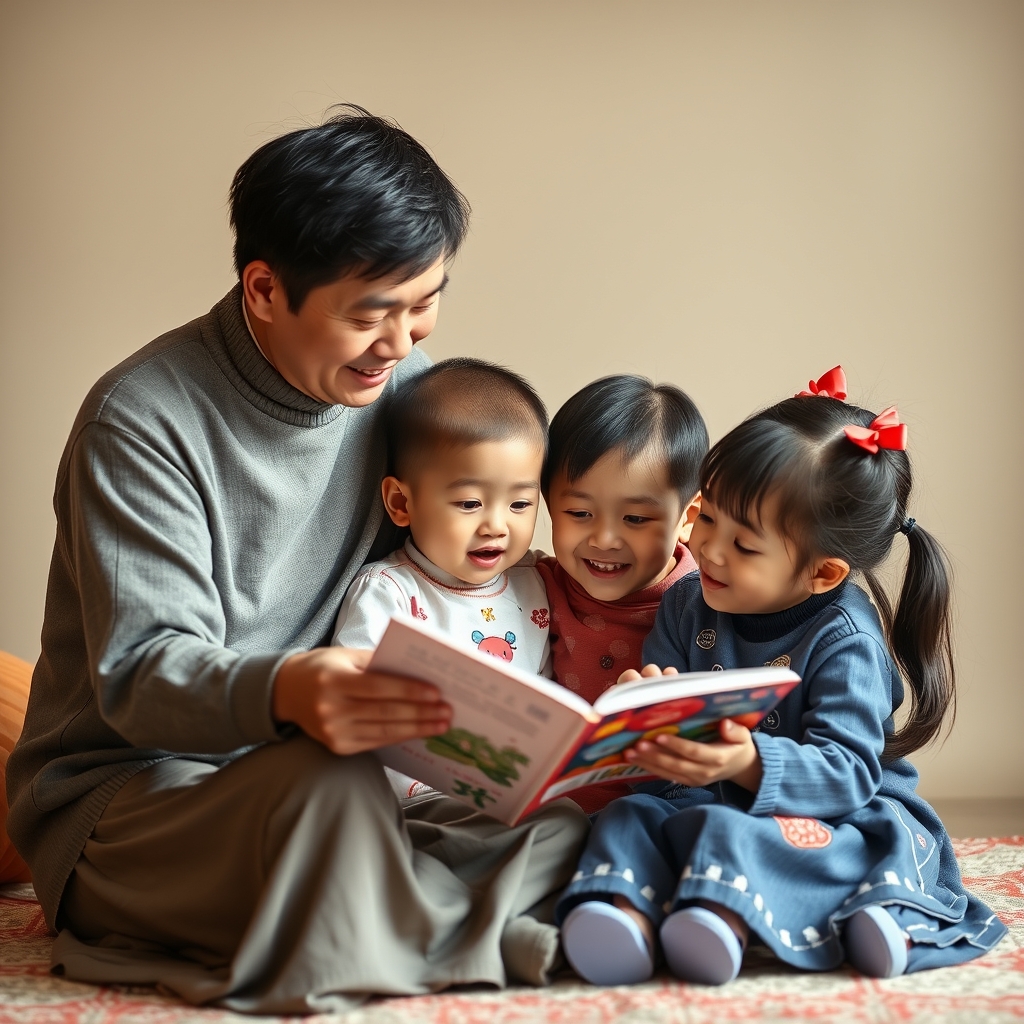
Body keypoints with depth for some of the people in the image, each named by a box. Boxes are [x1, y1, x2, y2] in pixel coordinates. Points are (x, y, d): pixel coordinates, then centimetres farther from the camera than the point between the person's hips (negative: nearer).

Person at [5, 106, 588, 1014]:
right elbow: (141, 674, -21)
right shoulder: (142, 419, -16)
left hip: (325, 772, 5)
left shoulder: (411, 387, 3)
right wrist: (284, 693, -44)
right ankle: (490, 939, -11)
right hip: (126, 791, -5)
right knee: (326, 792, -37)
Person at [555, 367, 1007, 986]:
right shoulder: (688, 604, 6)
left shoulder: (846, 640, -14)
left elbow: (847, 773, -22)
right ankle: (626, 911, -50)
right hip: (708, 797, 5)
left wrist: (750, 764, -40)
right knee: (632, 816, -23)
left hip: (834, 815, -5)